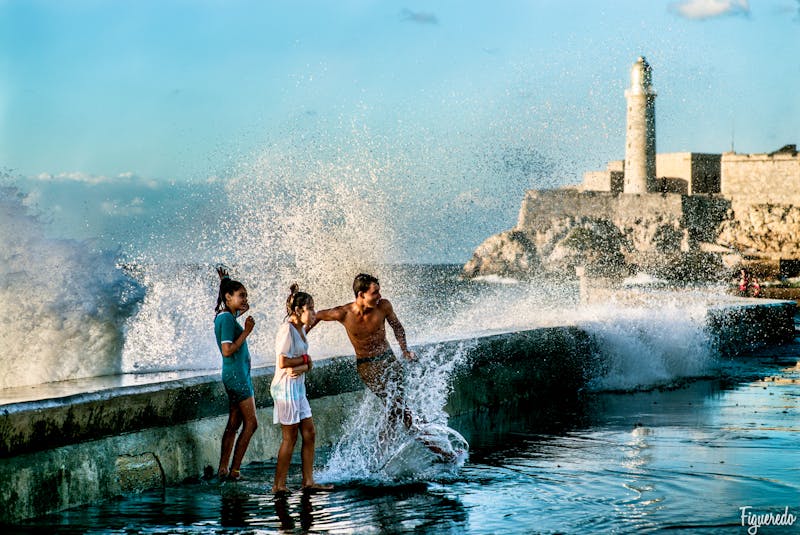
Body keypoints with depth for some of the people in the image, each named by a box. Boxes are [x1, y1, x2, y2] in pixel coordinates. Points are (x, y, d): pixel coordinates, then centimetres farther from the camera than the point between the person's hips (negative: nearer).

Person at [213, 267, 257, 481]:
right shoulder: (227, 319, -16)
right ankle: (234, 471, -7)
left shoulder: (229, 315, 12)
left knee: (234, 423, 10)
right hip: (236, 374, -10)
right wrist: (246, 331, -19)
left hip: (237, 374, 10)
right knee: (251, 423, -7)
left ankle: (223, 470, 11)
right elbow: (228, 350, -23)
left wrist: (225, 282, 24)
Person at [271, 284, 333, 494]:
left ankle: (308, 482, 13)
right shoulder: (287, 330, -16)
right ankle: (279, 485, 3)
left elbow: (308, 363, 7)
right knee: (290, 437, -4)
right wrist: (305, 359, -8)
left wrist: (302, 368, -16)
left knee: (309, 433, 9)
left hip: (297, 386, 9)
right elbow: (283, 362, -23)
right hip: (286, 387, -9)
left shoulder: (301, 330, 12)